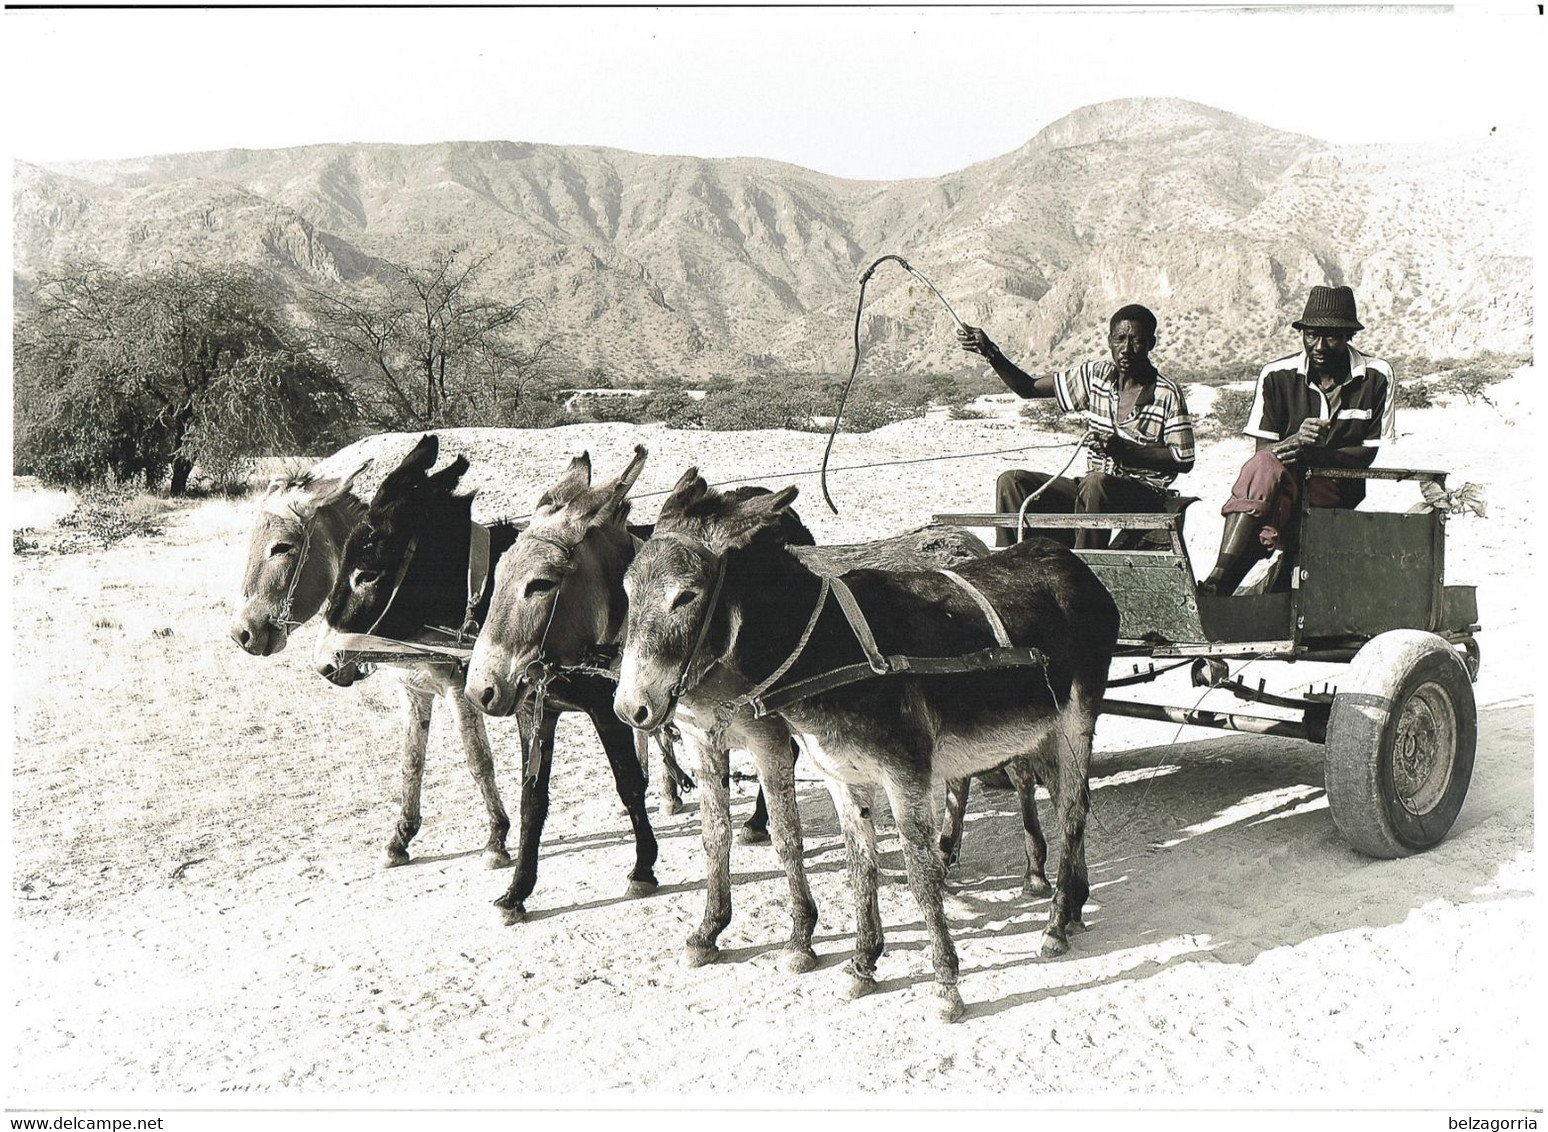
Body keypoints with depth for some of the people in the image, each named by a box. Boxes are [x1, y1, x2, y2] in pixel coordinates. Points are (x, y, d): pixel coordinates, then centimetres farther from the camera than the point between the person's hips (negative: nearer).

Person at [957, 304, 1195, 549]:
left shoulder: (1168, 394, -6)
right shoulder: (1095, 376, 8)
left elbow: (1184, 461, -7)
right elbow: (1030, 388, 13)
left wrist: (1125, 450, -17)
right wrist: (989, 352, 0)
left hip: (1145, 493, -5)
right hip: (1092, 491, 5)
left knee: (1096, 483, -38)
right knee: (1012, 482, -12)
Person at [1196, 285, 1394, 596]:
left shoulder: (1377, 377, 2)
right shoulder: (1276, 376, 2)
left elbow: (1370, 453, 0)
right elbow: (1262, 450, -1)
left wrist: (1314, 455, -17)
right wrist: (1297, 440, -24)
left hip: (1338, 491, -1)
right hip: (1285, 479, 1)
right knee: (1264, 466, -36)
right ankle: (1218, 582, -46)